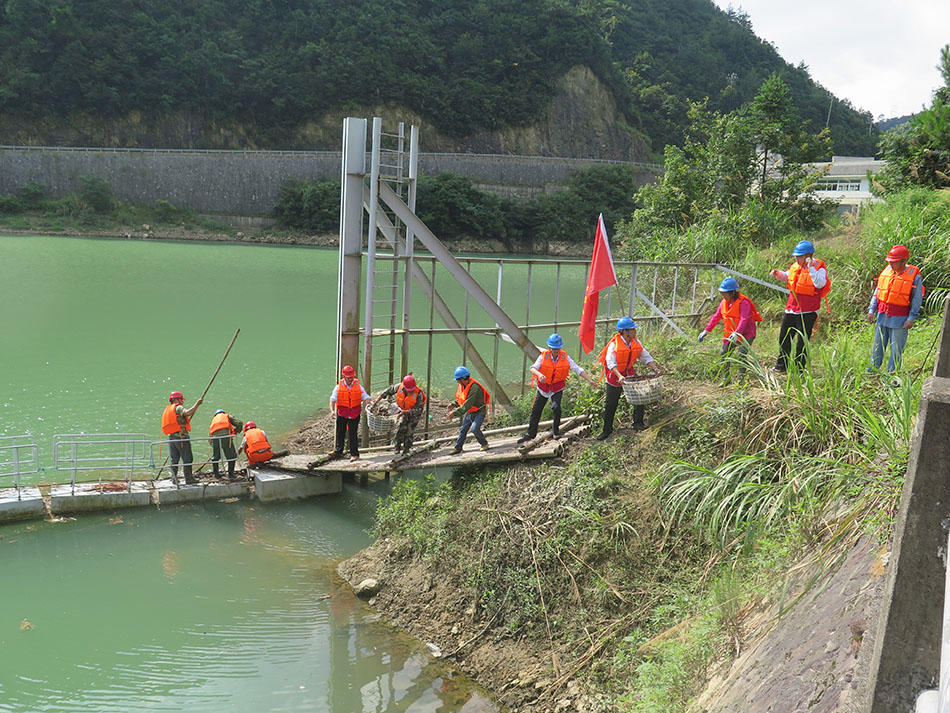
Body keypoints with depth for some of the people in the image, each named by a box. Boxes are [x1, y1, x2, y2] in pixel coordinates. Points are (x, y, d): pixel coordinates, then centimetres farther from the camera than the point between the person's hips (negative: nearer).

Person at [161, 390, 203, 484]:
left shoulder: (167, 410, 21)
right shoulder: (178, 408, -5)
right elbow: (187, 413, -25)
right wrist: (196, 404, -17)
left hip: (171, 437, 8)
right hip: (181, 437, -8)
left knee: (174, 460, 11)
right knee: (187, 459, -2)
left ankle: (174, 478, 10)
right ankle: (189, 479, -2)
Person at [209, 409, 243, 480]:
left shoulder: (213, 419, 34)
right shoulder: (227, 416, 26)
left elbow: (209, 432, 26)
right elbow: (239, 423, 13)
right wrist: (235, 431, 28)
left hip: (214, 437, 3)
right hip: (226, 435, -3)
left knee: (215, 457, 22)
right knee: (231, 456, 8)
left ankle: (216, 474, 30)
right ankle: (230, 474, 4)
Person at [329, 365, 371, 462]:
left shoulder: (358, 387, 0)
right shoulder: (338, 387, -2)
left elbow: (366, 397, 1)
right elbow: (332, 399, -5)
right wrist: (332, 410, -21)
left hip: (354, 414, -1)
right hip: (342, 414, 1)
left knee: (353, 434, -4)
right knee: (340, 433, 14)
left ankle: (354, 454, 0)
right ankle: (338, 451, 31)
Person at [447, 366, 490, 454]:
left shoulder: (474, 388, -31)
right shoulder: (462, 385, -1)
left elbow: (467, 405, -32)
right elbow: (460, 398, 16)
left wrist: (455, 413, -31)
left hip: (479, 412, -9)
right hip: (469, 412, 9)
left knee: (474, 428, -25)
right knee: (463, 429, 10)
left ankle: (484, 444, -3)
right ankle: (458, 448, 23)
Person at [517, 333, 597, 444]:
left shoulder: (565, 357, -9)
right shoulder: (543, 356, -13)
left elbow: (578, 370, -7)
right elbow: (533, 368, -25)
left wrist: (589, 380, -14)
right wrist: (539, 374, -47)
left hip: (557, 388, -1)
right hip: (543, 387, 1)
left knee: (556, 407, -22)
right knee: (536, 411, 5)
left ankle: (556, 431, 0)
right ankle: (530, 434, 21)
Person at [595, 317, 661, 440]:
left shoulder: (635, 342, -4)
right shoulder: (614, 344, -22)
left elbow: (646, 357, 1)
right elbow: (611, 363, -29)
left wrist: (655, 368, -13)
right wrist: (619, 376, -41)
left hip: (629, 372, 5)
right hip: (615, 376, -5)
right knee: (610, 405, 5)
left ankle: (638, 423, 5)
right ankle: (607, 430, 19)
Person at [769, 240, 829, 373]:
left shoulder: (818, 268, -14)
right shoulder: (796, 266, 6)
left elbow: (820, 284, -32)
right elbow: (787, 277, 26)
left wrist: (810, 268, -34)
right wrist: (778, 274, 6)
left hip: (807, 312, -7)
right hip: (791, 308, 7)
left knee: (802, 342, -1)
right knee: (784, 338, 16)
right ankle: (781, 366, 31)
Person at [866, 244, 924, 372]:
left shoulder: (914, 276, -9)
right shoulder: (886, 271, 4)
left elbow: (917, 299, -7)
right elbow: (877, 292, 11)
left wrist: (911, 318, -12)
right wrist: (871, 310, 6)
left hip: (899, 319, -5)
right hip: (882, 316, 5)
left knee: (896, 349, 2)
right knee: (877, 345, 13)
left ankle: (892, 372, 11)